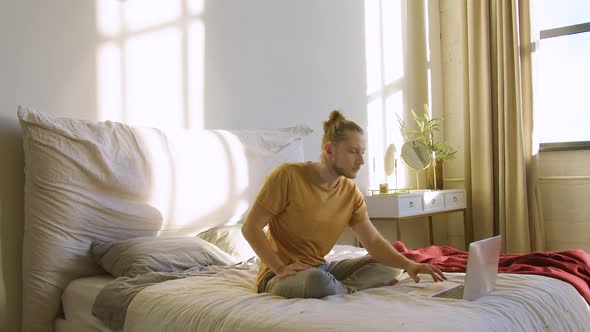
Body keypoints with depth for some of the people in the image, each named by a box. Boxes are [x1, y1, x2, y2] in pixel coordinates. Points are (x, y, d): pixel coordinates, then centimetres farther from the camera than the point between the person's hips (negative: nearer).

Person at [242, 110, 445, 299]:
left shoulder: (351, 193, 1)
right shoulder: (287, 176, -16)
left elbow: (373, 241, -2)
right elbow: (250, 227, -13)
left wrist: (408, 264, -19)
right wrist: (280, 268, -21)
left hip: (320, 269, 6)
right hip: (279, 276, -6)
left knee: (391, 266, -2)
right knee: (316, 280, -39)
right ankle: (350, 289, -10)